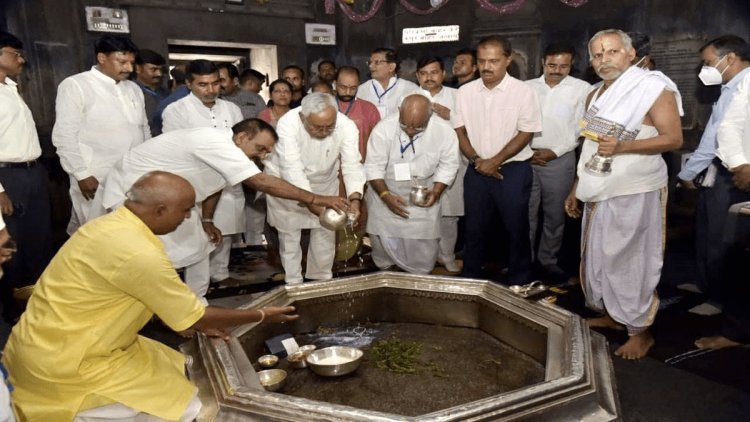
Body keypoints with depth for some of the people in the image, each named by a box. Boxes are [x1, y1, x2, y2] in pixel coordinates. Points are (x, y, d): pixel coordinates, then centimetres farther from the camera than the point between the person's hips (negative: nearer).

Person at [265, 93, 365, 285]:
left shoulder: (347, 126, -25)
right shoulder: (287, 124, -34)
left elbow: (352, 165, -29)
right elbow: (293, 169, -40)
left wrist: (354, 199, -45)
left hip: (324, 182, 3)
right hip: (286, 183, -3)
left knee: (326, 230, 11)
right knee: (289, 234, 5)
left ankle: (321, 278, 32)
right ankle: (293, 282, 24)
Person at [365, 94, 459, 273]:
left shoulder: (445, 131, -19)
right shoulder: (384, 129, -23)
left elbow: (448, 166, -6)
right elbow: (374, 166, -16)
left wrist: (436, 192, -19)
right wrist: (385, 195, -26)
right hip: (386, 191, -1)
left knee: (423, 243, 2)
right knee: (383, 238, 3)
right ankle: (385, 272, 32)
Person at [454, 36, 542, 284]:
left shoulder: (523, 92, -7)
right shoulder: (465, 92, 3)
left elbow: (526, 133, -8)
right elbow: (459, 130, 5)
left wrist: (495, 161, -14)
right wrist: (477, 160, -8)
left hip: (513, 170, -3)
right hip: (477, 170, 3)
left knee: (516, 228, 5)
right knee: (475, 227, 13)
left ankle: (518, 283, 22)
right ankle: (470, 280, 28)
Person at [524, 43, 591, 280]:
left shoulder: (582, 89, 0)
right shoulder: (526, 87, 7)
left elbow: (582, 128, -3)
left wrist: (555, 151, -10)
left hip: (560, 159, -1)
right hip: (526, 158, 2)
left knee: (555, 214, 8)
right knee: (526, 213, 6)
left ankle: (548, 260, 23)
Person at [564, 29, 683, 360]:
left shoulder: (652, 87, -9)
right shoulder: (596, 94, 13)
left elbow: (674, 138, -15)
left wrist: (622, 147, -28)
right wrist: (576, 189, 16)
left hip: (634, 193, -7)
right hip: (599, 192, 7)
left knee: (629, 261, -1)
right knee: (598, 256, 14)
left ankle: (640, 330, 14)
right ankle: (611, 313, 31)